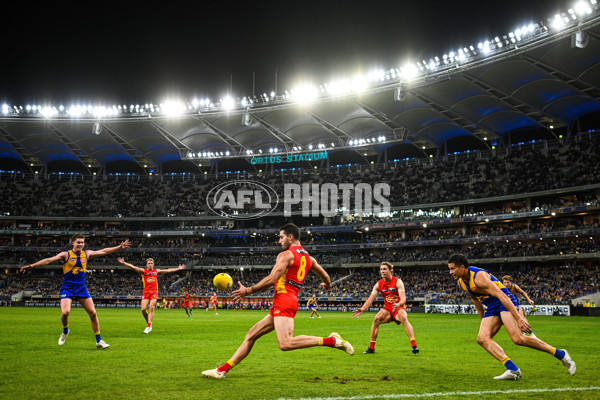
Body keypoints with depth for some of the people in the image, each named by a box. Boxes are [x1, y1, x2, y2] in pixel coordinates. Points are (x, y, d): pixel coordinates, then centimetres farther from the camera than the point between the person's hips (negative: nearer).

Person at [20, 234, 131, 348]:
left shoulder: (86, 254, 6)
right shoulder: (66, 255, -6)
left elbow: (104, 251, 15)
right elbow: (49, 260, -10)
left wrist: (120, 247, 16)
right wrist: (31, 266, -17)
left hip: (81, 288, 4)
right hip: (67, 288, -3)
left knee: (93, 313, -2)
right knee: (65, 312, -22)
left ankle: (99, 341, 9)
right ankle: (65, 331, 12)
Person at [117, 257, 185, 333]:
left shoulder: (157, 271, 15)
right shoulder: (143, 271, 7)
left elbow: (168, 270, 23)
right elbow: (133, 267, -6)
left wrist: (178, 269, 26)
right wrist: (124, 263, -18)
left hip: (154, 292, 0)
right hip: (146, 292, 0)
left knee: (151, 308, -14)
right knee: (143, 309, -10)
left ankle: (148, 327, -15)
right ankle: (149, 323, 12)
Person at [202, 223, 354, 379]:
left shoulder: (286, 255, -5)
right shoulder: (308, 258, 20)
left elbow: (271, 280, -13)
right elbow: (326, 277, 28)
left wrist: (248, 291, -4)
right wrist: (327, 285, 52)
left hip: (284, 299, -10)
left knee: (285, 344, -25)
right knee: (251, 335, 10)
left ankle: (331, 340, -21)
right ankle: (223, 370, 11)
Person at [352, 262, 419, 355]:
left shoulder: (397, 282, -13)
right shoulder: (379, 284, 0)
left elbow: (403, 299, -21)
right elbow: (371, 299, -2)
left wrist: (398, 304, -44)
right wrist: (362, 309, -18)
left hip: (399, 308, -4)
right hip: (387, 309, 4)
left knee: (404, 318, -35)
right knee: (376, 319, -22)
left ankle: (414, 345, -35)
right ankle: (371, 348, -10)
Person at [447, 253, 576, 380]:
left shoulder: (478, 276, -23)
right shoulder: (461, 282, 5)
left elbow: (500, 294, -28)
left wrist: (518, 318, -32)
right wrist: (484, 320, 24)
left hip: (505, 302, -9)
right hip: (492, 308, 9)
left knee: (518, 339, -23)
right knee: (482, 338, -14)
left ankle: (561, 354, -7)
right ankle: (513, 370, -22)